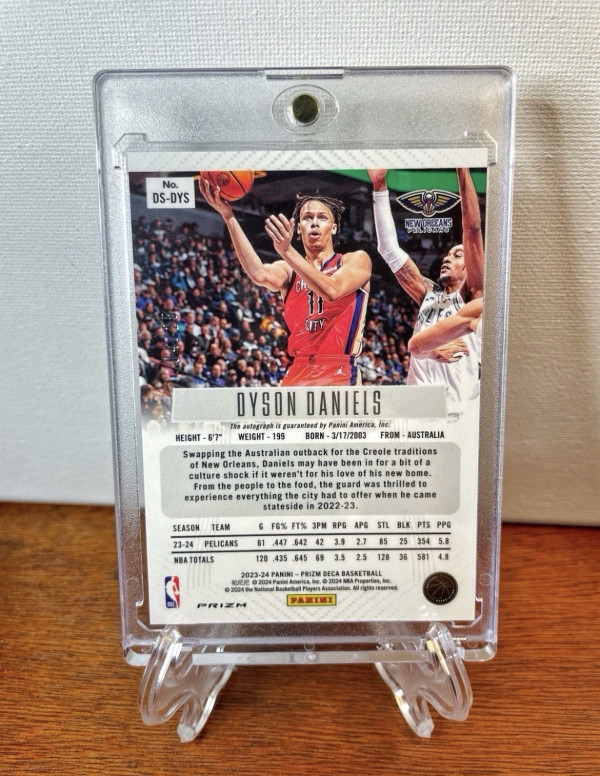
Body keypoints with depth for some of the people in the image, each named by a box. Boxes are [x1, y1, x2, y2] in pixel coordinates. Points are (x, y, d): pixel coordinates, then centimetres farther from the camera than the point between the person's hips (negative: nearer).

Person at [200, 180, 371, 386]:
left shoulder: (357, 260, 5)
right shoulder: (288, 269, 12)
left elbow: (332, 291, -17)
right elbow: (260, 274, -12)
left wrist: (287, 251, -27)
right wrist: (228, 216, -20)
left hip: (338, 373, -3)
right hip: (297, 372, 4)